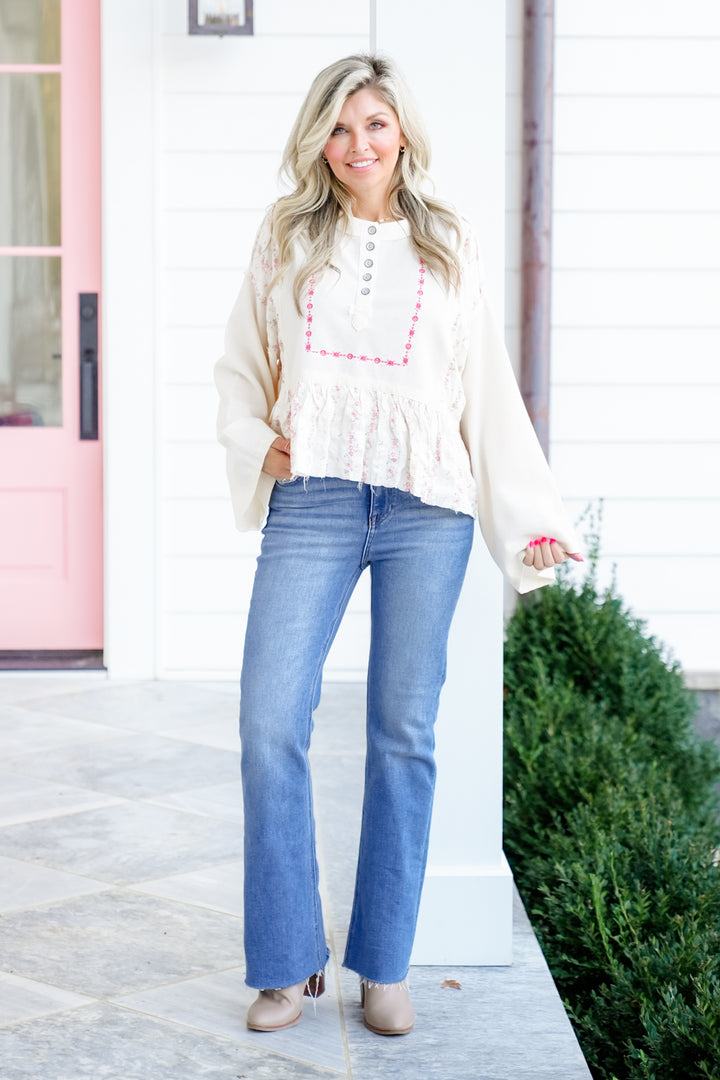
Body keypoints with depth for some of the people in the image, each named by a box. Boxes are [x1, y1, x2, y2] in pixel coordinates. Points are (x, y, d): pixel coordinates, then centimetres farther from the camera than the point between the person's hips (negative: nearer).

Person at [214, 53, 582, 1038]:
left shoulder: (449, 247, 12)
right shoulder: (285, 241, 11)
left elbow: (490, 393, 11)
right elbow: (239, 371, 17)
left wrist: (533, 517, 7)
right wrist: (261, 446, -1)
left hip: (427, 512, 0)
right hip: (312, 506, 0)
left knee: (404, 733, 2)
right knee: (272, 726, -8)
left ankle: (385, 967, 13)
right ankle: (287, 963, 6)